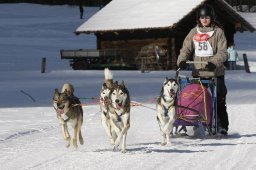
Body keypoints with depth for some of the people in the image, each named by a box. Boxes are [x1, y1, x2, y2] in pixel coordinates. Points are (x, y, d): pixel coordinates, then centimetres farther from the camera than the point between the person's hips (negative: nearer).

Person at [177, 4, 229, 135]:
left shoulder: (218, 32, 1)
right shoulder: (194, 32, 11)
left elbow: (223, 52, -5)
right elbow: (186, 48, 7)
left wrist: (214, 62, -22)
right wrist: (181, 61, -12)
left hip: (215, 72, -3)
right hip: (198, 72, 3)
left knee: (219, 100, 0)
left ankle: (222, 126, 7)